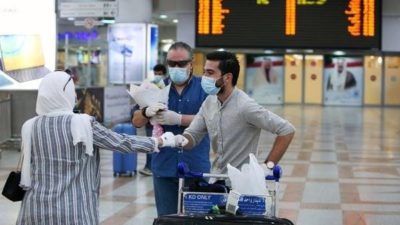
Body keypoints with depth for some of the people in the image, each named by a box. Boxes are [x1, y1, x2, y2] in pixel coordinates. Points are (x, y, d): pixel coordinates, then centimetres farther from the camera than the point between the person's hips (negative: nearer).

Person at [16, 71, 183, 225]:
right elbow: (121, 142, -2)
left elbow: (26, 173, 8)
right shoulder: (82, 124, -9)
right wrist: (161, 141, 9)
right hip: (72, 209, -3)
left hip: (37, 208, 3)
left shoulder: (30, 127, 1)